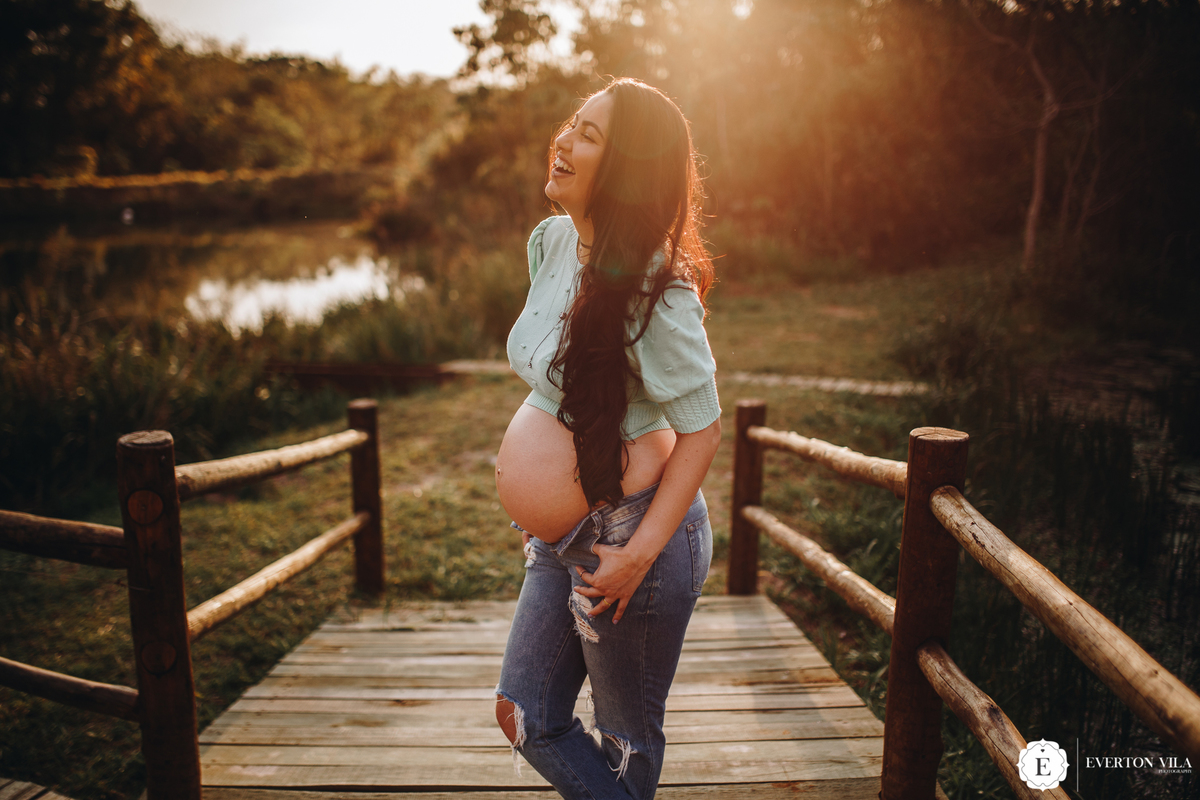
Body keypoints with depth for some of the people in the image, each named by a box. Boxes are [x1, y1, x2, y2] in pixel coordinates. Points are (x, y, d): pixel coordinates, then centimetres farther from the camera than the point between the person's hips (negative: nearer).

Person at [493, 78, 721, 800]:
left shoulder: (655, 289, -22)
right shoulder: (551, 241, 2)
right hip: (562, 533, 8)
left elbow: (702, 430, -18)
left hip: (636, 534, -8)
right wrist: (526, 446, 8)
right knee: (527, 717, 15)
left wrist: (639, 553, -20)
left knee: (628, 735, 14)